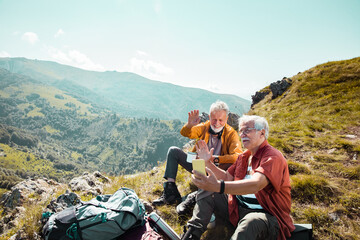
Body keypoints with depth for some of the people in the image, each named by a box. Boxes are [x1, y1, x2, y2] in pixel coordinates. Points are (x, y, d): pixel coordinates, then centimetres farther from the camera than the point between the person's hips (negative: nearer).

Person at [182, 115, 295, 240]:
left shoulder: (273, 157, -17)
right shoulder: (244, 156, 12)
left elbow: (256, 184, -35)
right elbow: (227, 177, 16)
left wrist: (218, 186, -48)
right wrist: (208, 162, 2)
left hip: (266, 214, -8)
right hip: (238, 208, 8)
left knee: (250, 222, -40)